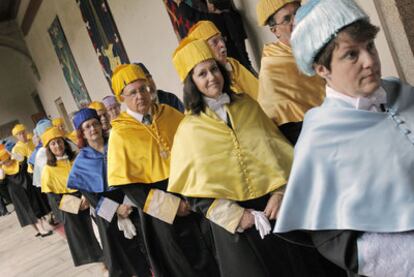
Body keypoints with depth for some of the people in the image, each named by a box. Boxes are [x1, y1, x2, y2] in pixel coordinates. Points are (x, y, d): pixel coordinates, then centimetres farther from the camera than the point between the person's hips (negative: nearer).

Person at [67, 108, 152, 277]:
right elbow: (87, 193, -5)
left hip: (130, 202, 1)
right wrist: (115, 208, -13)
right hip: (107, 211, -1)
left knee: (141, 245, 7)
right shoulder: (82, 160, -2)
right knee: (120, 252, 8)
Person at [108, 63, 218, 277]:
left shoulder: (170, 114, 1)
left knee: (215, 257, 14)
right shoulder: (119, 133, -9)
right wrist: (170, 205, -16)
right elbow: (126, 184, -11)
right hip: (162, 209, -3)